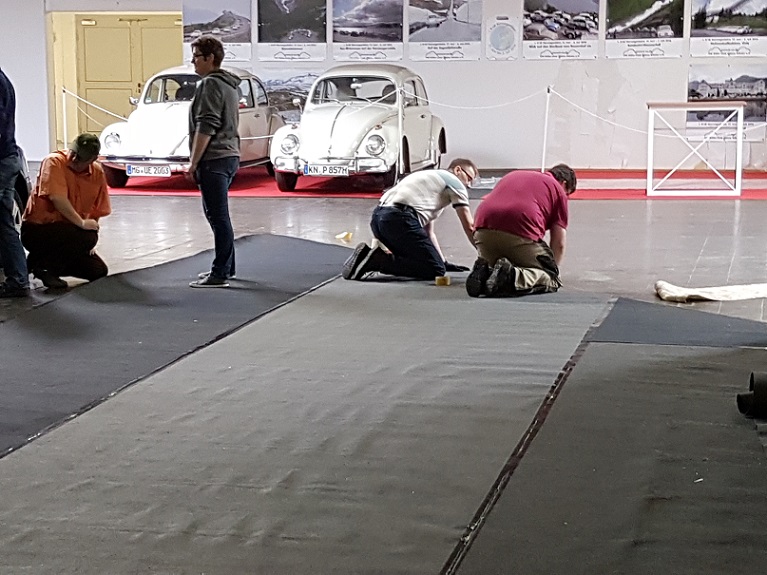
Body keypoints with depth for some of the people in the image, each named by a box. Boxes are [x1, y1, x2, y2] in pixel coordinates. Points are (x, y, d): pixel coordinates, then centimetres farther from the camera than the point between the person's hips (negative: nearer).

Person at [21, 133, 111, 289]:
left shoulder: (97, 172, 1)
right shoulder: (54, 162, -16)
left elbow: (96, 212, 7)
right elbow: (57, 198, -25)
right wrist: (82, 223, -24)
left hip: (68, 233, 7)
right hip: (36, 229, -7)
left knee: (99, 271, -2)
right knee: (87, 238, -31)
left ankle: (53, 260, 14)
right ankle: (42, 265, -13)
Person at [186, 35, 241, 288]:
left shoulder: (210, 84, -12)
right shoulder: (229, 84, 19)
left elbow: (205, 128, -18)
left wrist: (193, 163, -15)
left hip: (214, 160, -10)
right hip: (229, 156, 10)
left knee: (218, 216, -8)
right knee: (217, 215, 18)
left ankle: (220, 274, -5)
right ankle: (226, 267, 25)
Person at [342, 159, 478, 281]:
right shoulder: (455, 182, 12)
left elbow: (428, 233, 38)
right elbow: (469, 226, 9)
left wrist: (444, 262, 33)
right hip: (399, 219, -9)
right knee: (436, 270, -9)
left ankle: (369, 255, 4)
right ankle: (377, 260, -18)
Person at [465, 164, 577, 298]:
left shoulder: (513, 175, 36)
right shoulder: (558, 189, 21)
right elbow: (559, 244, 18)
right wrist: (553, 271, 36)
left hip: (483, 232, 5)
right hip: (521, 234, -5)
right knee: (550, 278, 10)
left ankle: (485, 271, -5)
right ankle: (514, 277, -19)